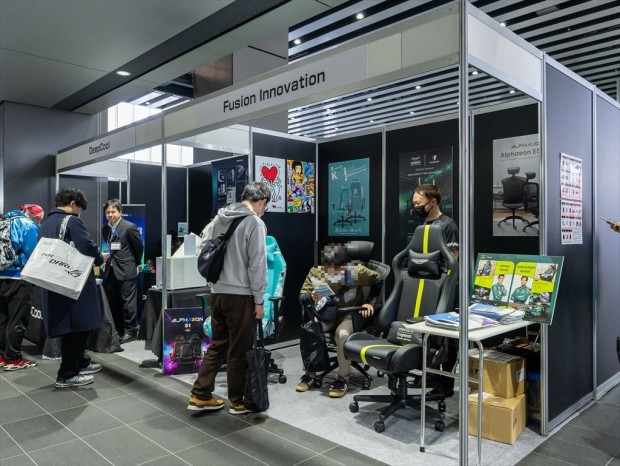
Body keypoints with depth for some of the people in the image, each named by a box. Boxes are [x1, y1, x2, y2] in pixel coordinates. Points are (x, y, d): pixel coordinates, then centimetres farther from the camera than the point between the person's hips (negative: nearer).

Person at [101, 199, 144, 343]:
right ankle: (118, 329, 25)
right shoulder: (105, 229, 9)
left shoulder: (130, 227, -10)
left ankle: (131, 331, 9)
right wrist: (109, 261, 11)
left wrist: (135, 264, 4)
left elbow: (139, 247, -3)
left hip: (126, 270, -7)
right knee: (112, 302, 12)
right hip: (111, 270, 7)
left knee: (128, 301, -2)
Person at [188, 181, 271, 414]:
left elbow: (203, 249, 16)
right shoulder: (255, 222, -12)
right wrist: (259, 300, -7)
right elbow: (257, 265, -14)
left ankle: (200, 396, 22)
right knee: (239, 351, 6)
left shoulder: (218, 218, 9)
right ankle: (237, 401, 19)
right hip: (240, 295, -7)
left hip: (217, 293, 7)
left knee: (217, 345, 17)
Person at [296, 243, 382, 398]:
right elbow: (302, 297, -11)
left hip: (351, 313, -2)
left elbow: (378, 281, -3)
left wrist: (370, 302, -11)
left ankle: (343, 378, -12)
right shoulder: (315, 273, -17)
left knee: (342, 334, -34)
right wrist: (312, 298, -34)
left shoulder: (356, 271, -21)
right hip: (326, 312, 3)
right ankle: (310, 373, -2)